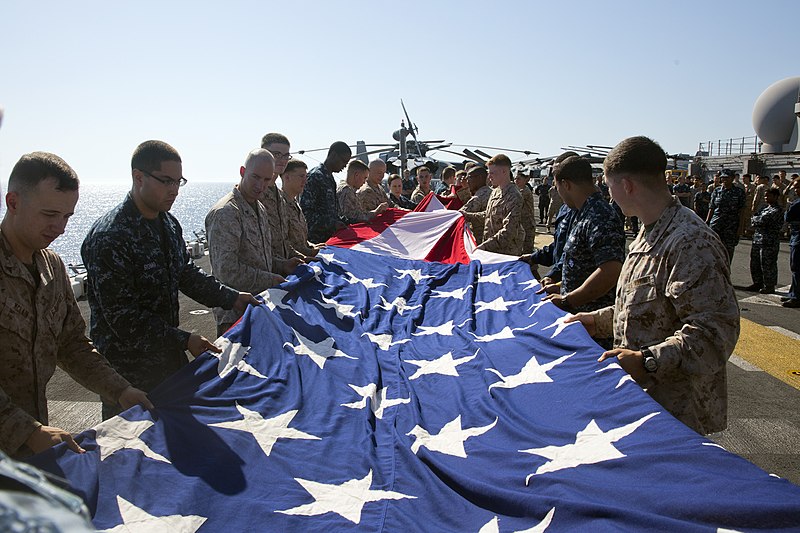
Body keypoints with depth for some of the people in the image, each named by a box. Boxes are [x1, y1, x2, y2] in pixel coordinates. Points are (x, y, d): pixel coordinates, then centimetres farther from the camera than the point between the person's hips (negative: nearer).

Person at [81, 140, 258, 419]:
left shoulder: (169, 223, 4)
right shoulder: (110, 237, -23)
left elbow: (187, 273, 15)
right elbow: (121, 316, -23)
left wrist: (233, 299, 5)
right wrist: (182, 340, -22)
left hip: (168, 355, 8)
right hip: (128, 368, -7)